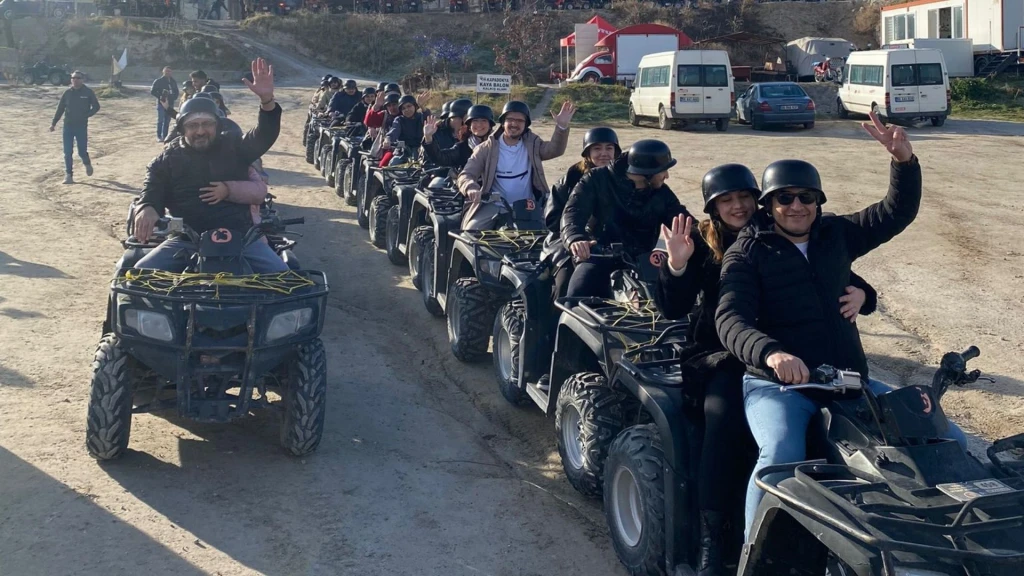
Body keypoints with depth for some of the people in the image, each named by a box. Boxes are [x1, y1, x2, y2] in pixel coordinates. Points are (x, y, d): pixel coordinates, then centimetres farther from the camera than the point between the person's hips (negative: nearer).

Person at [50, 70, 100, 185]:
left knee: (82, 151, -1)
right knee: (67, 152, 0)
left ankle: (87, 164, 33)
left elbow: (96, 107, 1)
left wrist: (86, 115, -14)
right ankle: (68, 175, 6)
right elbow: (60, 109, 8)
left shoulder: (88, 92, -4)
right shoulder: (67, 93, 3)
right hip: (68, 126, 2)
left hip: (82, 126, -2)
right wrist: (53, 123, 5)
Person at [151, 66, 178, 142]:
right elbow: (152, 91, -2)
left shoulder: (173, 82, 11)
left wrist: (174, 97, 2)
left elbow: (176, 91, 20)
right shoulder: (158, 81, -1)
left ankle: (165, 136, 12)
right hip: (161, 103, -4)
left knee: (167, 120, 5)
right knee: (160, 120, -6)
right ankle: (159, 136, -1)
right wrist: (160, 96, -12)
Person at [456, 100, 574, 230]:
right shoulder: (486, 149, 1)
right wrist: (471, 188, -30)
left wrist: (562, 126, -28)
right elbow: (466, 175, -6)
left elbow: (555, 149, -10)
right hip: (494, 206, -1)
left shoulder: (532, 144, 7)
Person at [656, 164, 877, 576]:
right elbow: (672, 309, -5)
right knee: (724, 415, -33)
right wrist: (676, 264, -23)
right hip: (722, 355, -1)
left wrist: (860, 294, -20)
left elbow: (842, 283, 3)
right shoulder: (703, 244, 4)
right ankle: (711, 539, -27)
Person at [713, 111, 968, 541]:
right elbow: (730, 320, -17)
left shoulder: (836, 235, 14)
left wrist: (904, 160, -6)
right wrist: (771, 353, -38)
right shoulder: (746, 253, -2)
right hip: (777, 384, -6)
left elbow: (898, 212, 15)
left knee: (948, 439, -1)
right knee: (781, 455, -37)